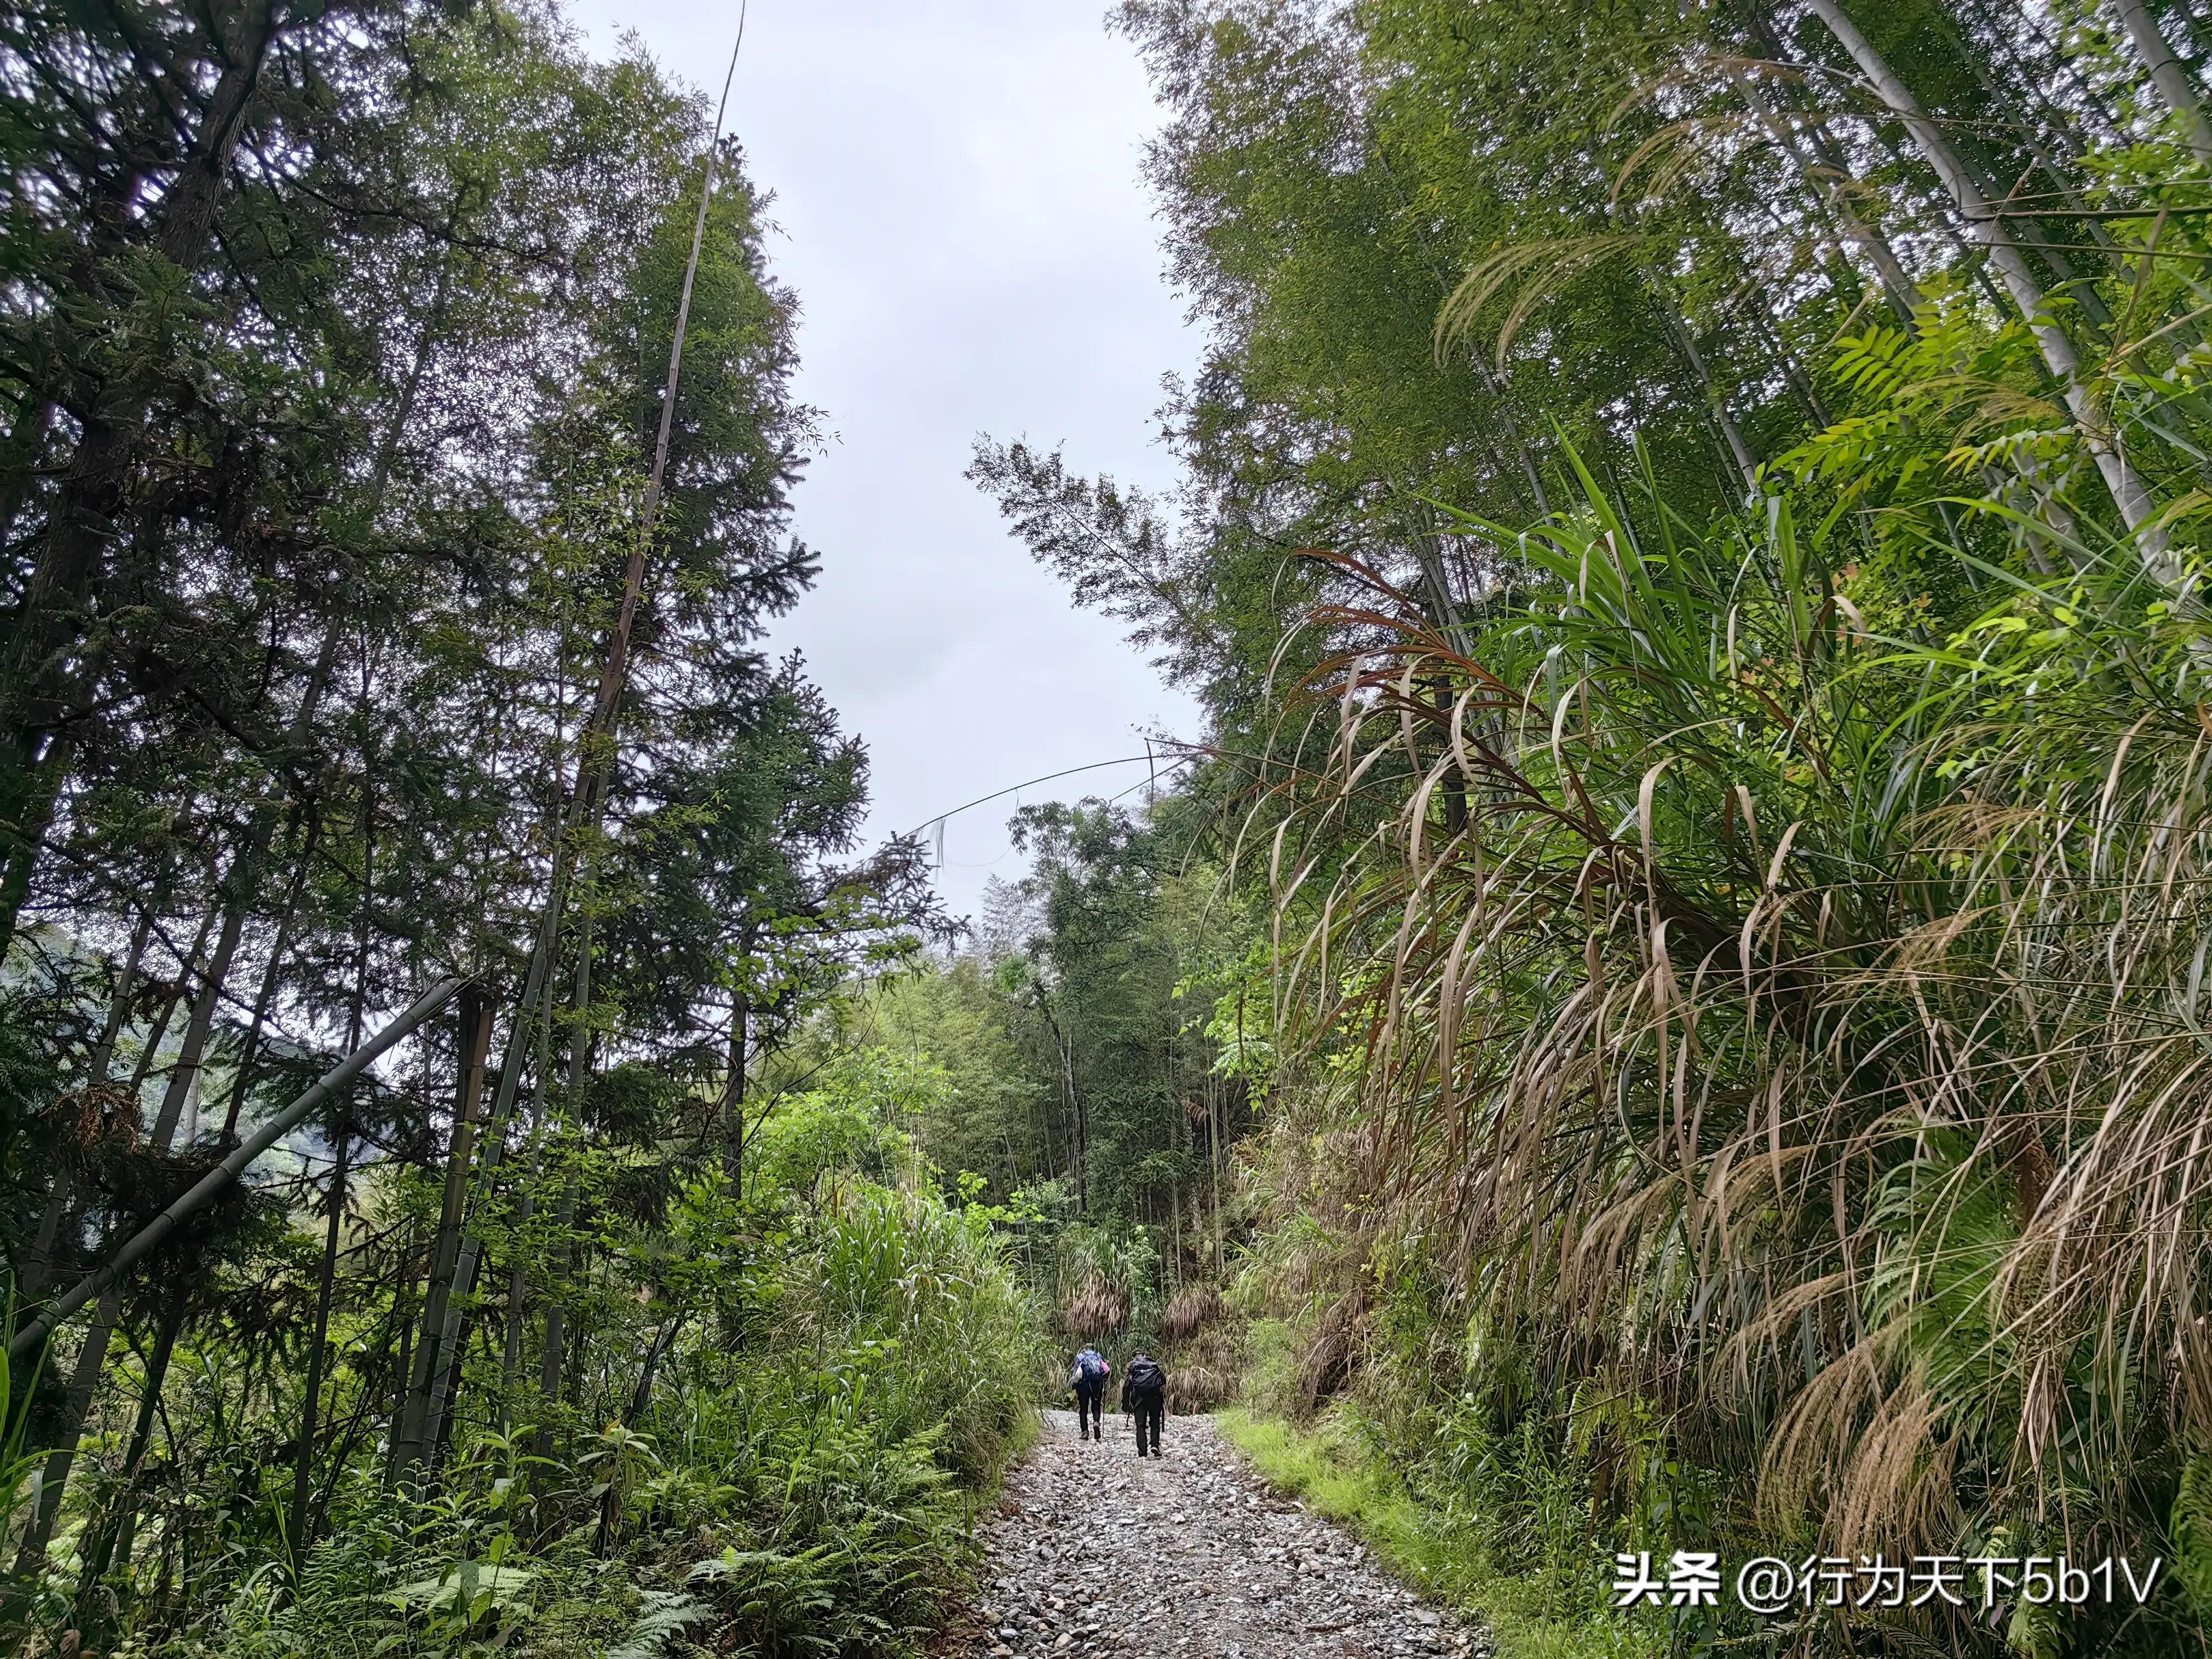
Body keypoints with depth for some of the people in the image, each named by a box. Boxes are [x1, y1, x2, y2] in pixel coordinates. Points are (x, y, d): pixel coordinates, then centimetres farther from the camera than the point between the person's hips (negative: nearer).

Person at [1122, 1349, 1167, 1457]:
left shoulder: (1132, 1365, 15)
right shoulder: (1155, 1364, 20)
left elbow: (1126, 1385, 6)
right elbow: (1164, 1380, 10)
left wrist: (1126, 1404, 9)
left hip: (1139, 1397, -1)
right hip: (1155, 1397, 1)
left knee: (1140, 1425, 6)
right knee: (1155, 1423, 13)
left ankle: (1142, 1451, -1)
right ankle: (1155, 1445, -6)